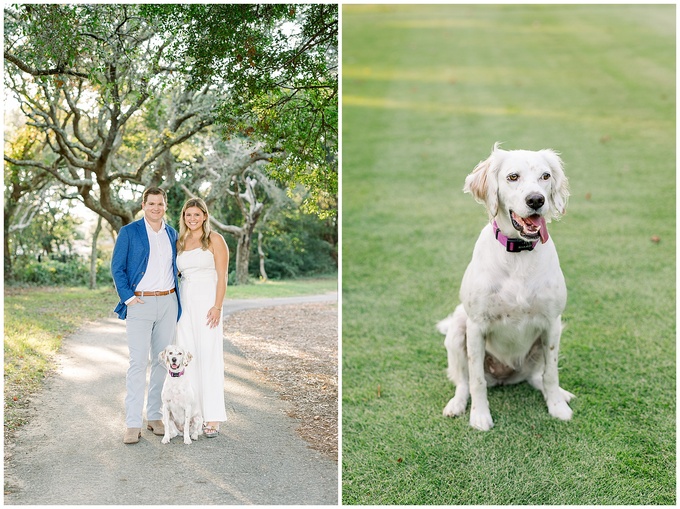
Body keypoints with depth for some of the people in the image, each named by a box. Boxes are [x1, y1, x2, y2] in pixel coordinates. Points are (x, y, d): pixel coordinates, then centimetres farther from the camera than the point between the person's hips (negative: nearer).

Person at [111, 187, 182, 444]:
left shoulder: (172, 233, 12)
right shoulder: (129, 232, -1)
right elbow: (116, 267, -1)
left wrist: (175, 299, 11)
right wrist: (127, 296, -10)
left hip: (168, 303, 5)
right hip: (140, 304, -4)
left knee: (162, 361, 8)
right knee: (138, 363, -7)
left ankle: (155, 416, 18)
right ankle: (133, 424, -2)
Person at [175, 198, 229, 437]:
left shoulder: (214, 239, -1)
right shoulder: (180, 242, 15)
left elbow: (222, 276, -7)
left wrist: (217, 306, -16)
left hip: (207, 301, -6)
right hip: (184, 302, 6)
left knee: (209, 356, -6)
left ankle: (213, 419, -2)